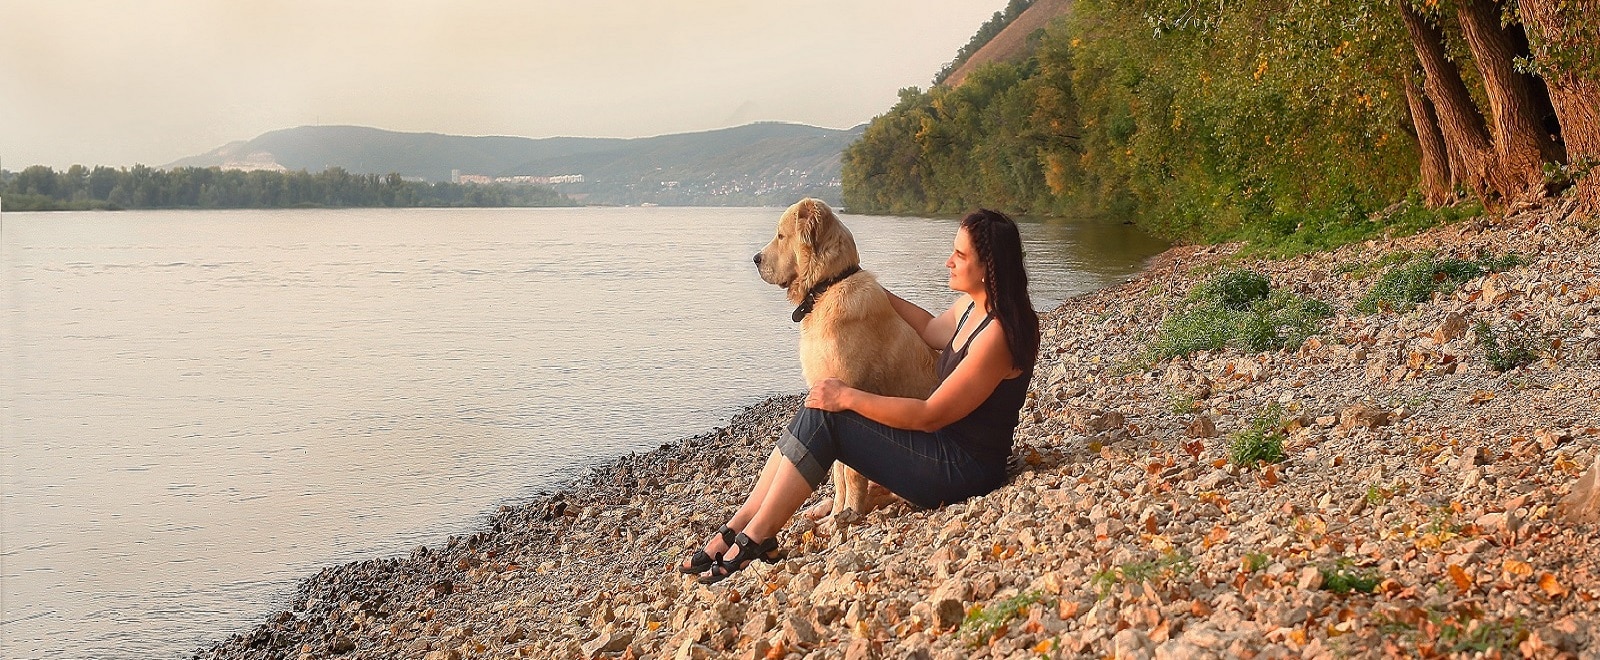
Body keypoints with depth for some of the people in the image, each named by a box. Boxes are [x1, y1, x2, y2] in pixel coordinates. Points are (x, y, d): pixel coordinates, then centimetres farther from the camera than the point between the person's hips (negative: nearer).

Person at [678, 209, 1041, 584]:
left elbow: (931, 416, -22)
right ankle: (739, 525, -4)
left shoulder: (998, 334, -23)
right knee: (816, 412, -2)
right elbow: (932, 330, 30)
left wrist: (847, 397, -18)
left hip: (961, 471, -10)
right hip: (944, 447, 10)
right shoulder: (971, 305, 6)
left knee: (822, 417, -17)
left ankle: (755, 538, -11)